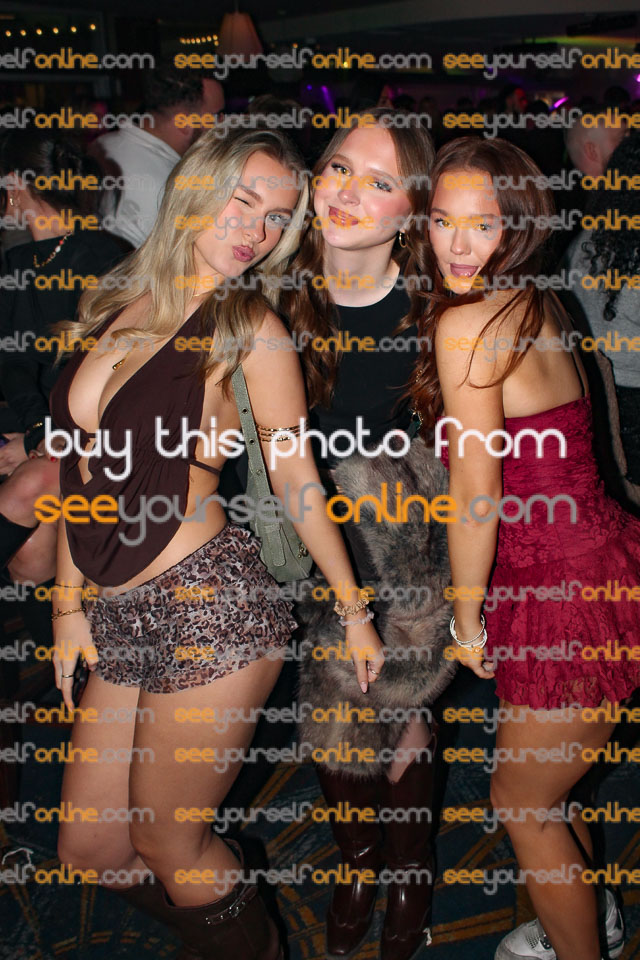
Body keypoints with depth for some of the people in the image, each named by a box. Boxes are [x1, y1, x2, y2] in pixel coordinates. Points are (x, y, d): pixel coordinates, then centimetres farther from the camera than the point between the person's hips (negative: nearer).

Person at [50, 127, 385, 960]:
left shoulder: (250, 327, -6)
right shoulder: (118, 306, 9)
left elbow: (297, 477, 0)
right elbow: (84, 467, 11)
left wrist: (354, 613, 5)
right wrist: (69, 604, 11)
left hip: (210, 608, -6)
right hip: (120, 619, 6)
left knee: (167, 846, 9)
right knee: (90, 849, 17)